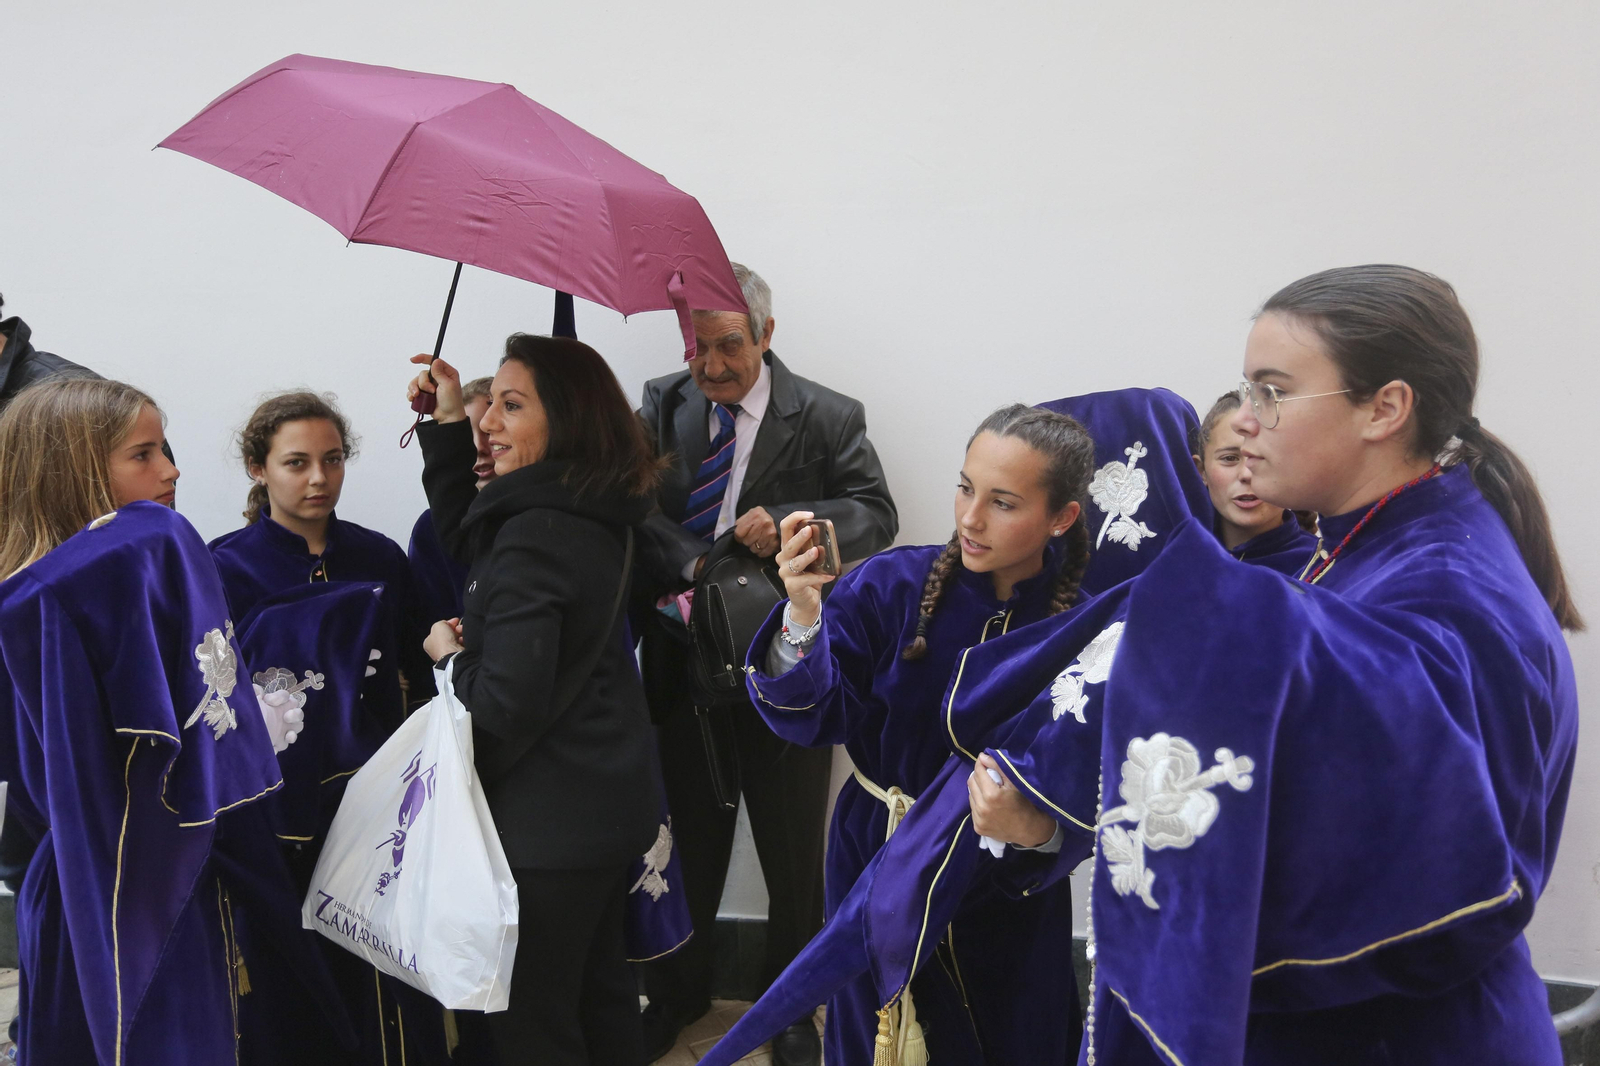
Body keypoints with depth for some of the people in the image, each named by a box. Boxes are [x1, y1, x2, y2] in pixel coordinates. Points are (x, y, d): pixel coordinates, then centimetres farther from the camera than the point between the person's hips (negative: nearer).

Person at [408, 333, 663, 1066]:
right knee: (598, 992, 23)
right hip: (610, 802, 9)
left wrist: (450, 655, -9)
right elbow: (469, 546, 14)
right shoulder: (596, 517, 2)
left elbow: (504, 708, -28)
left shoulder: (533, 539, -25)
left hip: (550, 823, -9)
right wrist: (448, 425, 9)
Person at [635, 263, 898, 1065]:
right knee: (687, 838, 20)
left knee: (792, 849, 13)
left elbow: (876, 514, -12)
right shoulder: (663, 406, 1)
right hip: (682, 666, 3)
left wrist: (787, 522, -27)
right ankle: (678, 992, 42)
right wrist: (692, 562, -25)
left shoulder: (828, 419, -9)